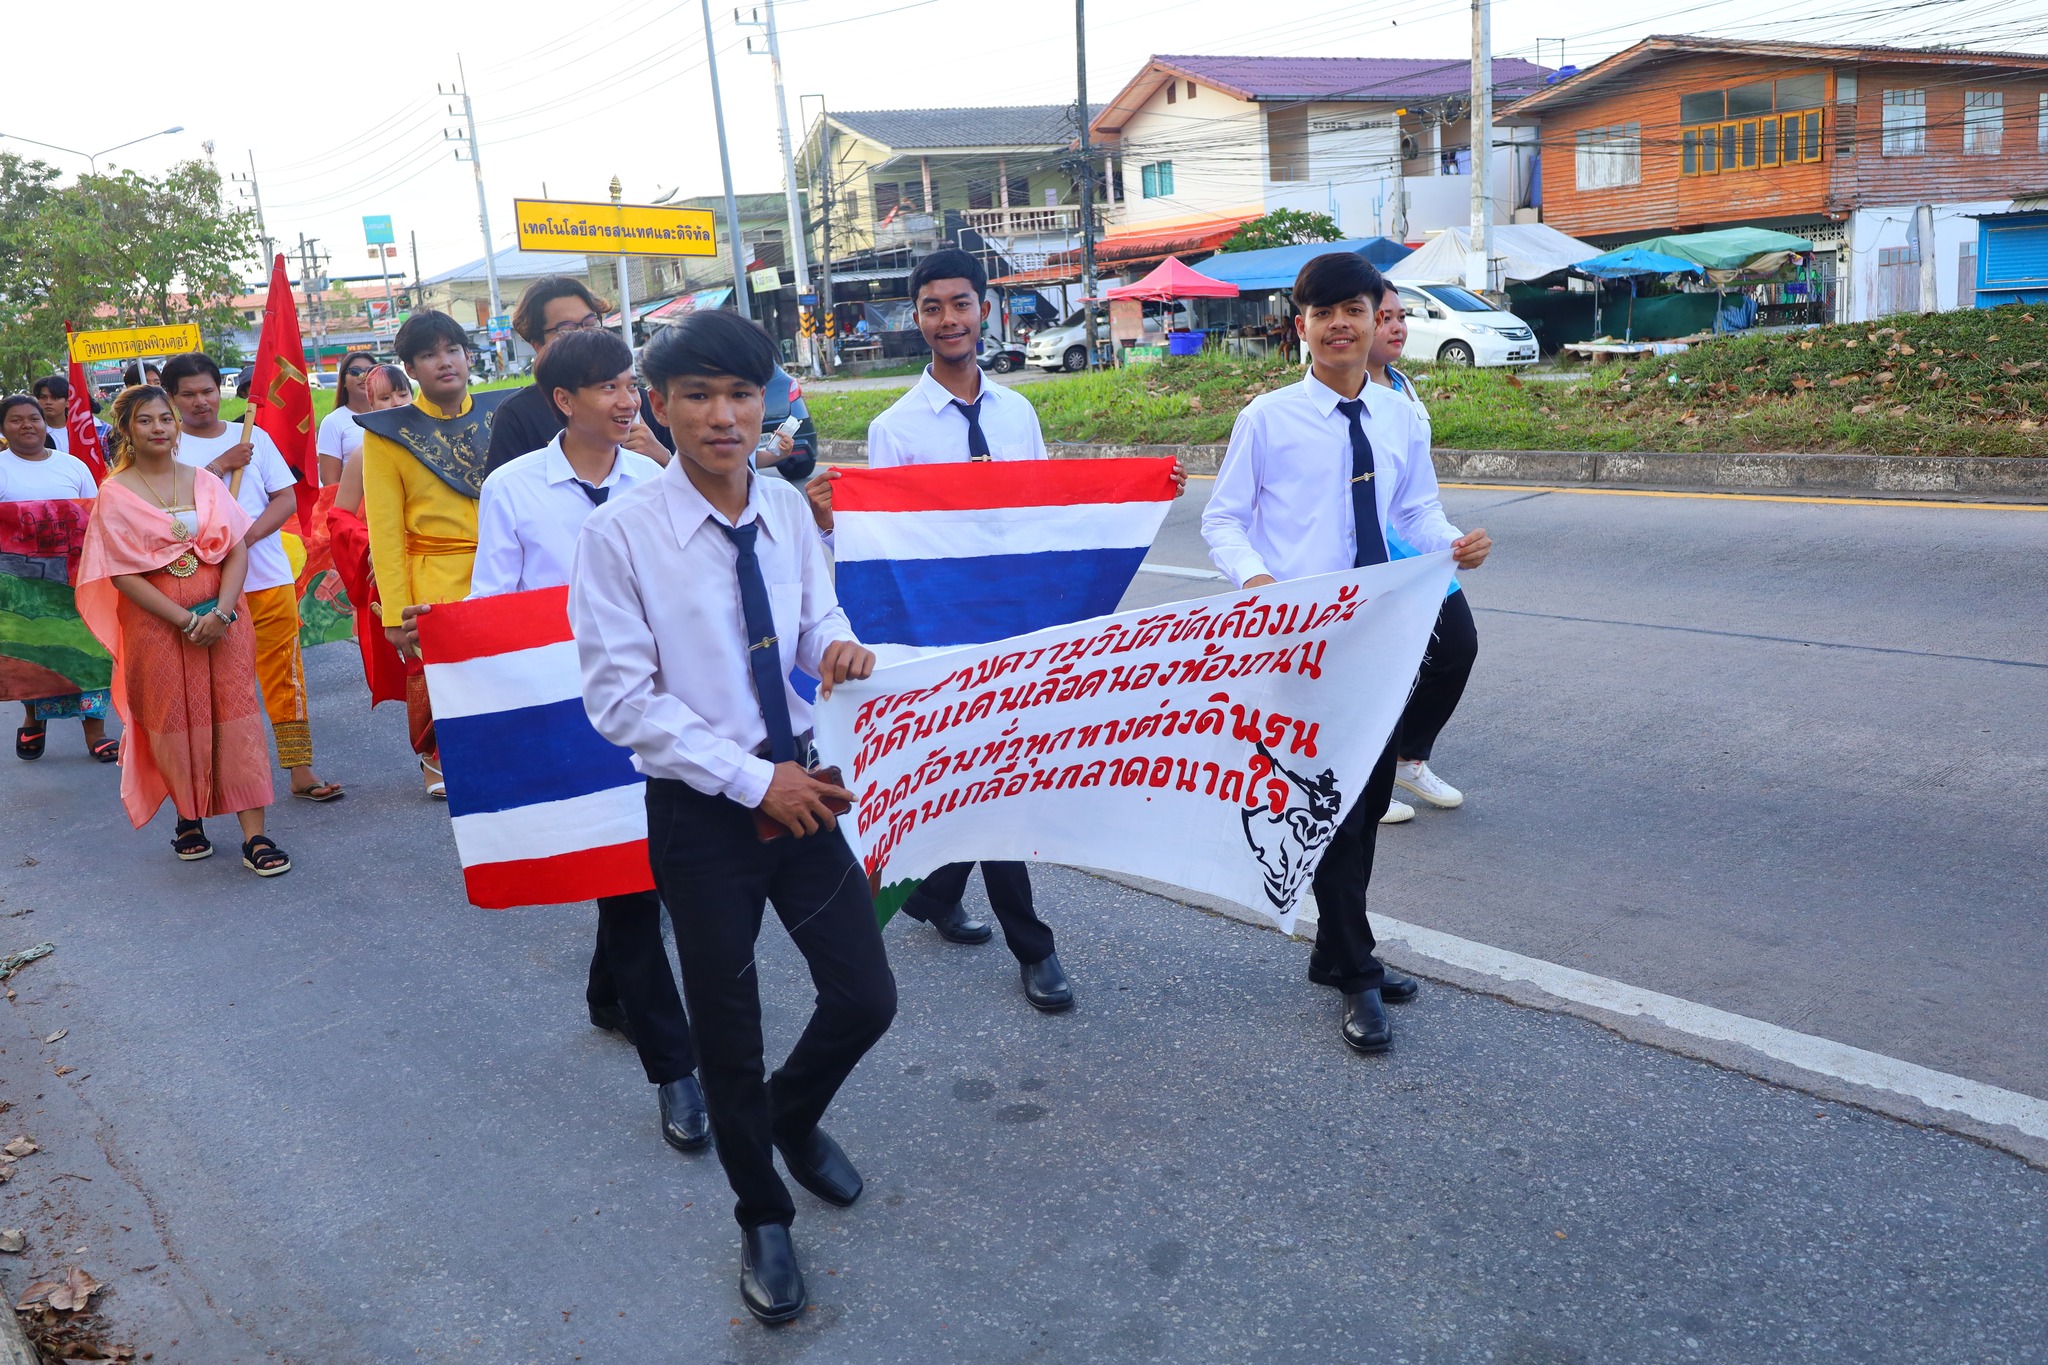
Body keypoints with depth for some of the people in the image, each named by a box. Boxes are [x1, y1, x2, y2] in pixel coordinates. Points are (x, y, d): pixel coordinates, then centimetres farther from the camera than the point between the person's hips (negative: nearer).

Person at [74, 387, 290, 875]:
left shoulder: (205, 481, 6)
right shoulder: (115, 494, -1)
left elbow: (237, 550, 1)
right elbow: (123, 575, -6)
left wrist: (221, 612, -14)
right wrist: (186, 620, -14)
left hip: (223, 618, 2)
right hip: (157, 623, -1)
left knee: (236, 715, -4)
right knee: (176, 722, 4)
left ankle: (254, 835, -4)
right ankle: (188, 820, 25)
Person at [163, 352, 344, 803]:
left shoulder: (254, 437, 9)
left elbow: (287, 498, 3)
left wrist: (252, 531, -13)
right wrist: (222, 465, -12)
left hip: (269, 578, 2)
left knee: (285, 676, 1)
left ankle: (301, 771, 6)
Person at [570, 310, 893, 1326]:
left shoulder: (788, 510, -3)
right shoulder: (619, 535, -15)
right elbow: (620, 697, -15)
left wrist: (838, 649, -15)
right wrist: (754, 781, -17)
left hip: (800, 786, 4)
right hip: (700, 809, -3)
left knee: (866, 998, 6)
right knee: (726, 1026, 13)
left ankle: (794, 1115, 43)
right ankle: (763, 1218, 40)